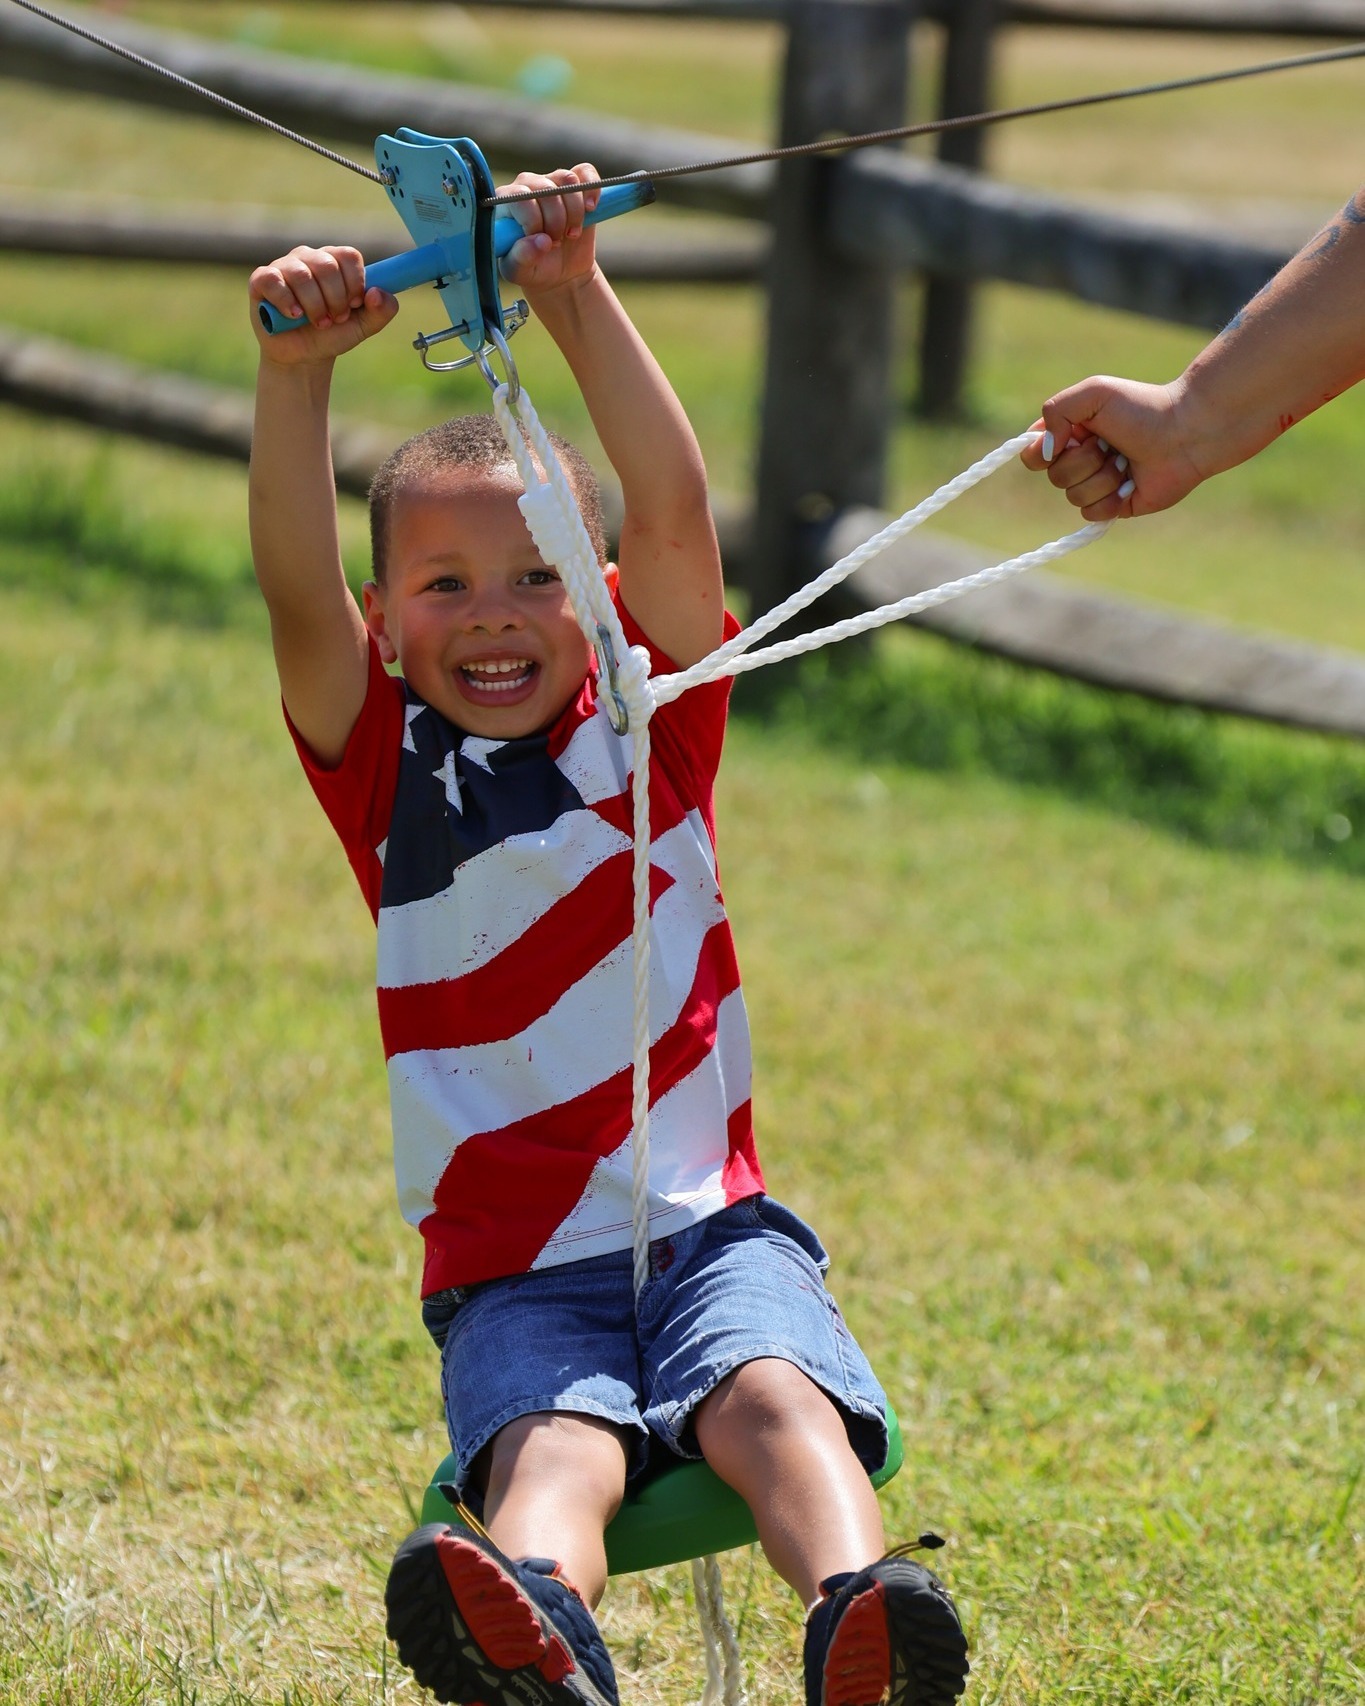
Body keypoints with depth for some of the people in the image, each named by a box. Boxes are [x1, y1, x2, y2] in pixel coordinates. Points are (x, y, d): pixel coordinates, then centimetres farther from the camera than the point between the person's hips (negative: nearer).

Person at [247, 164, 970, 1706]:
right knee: (549, 1448, -31)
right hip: (513, 1271, -1)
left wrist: (579, 302, -19)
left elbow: (671, 520, -7)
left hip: (711, 1229, 1)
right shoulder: (386, 776, 6)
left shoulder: (649, 724, 8)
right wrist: (299, 371, -26)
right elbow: (298, 595, -11)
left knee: (772, 1393, -30)